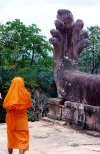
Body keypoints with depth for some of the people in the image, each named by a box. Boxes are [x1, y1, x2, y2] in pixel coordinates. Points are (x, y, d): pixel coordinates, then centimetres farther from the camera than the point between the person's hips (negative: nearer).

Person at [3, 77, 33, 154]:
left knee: (11, 137, 17)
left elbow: (5, 105, -7)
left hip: (11, 118, 3)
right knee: (23, 138, -2)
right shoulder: (26, 94, -8)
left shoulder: (10, 94, -6)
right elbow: (29, 105, 1)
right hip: (21, 118, -2)